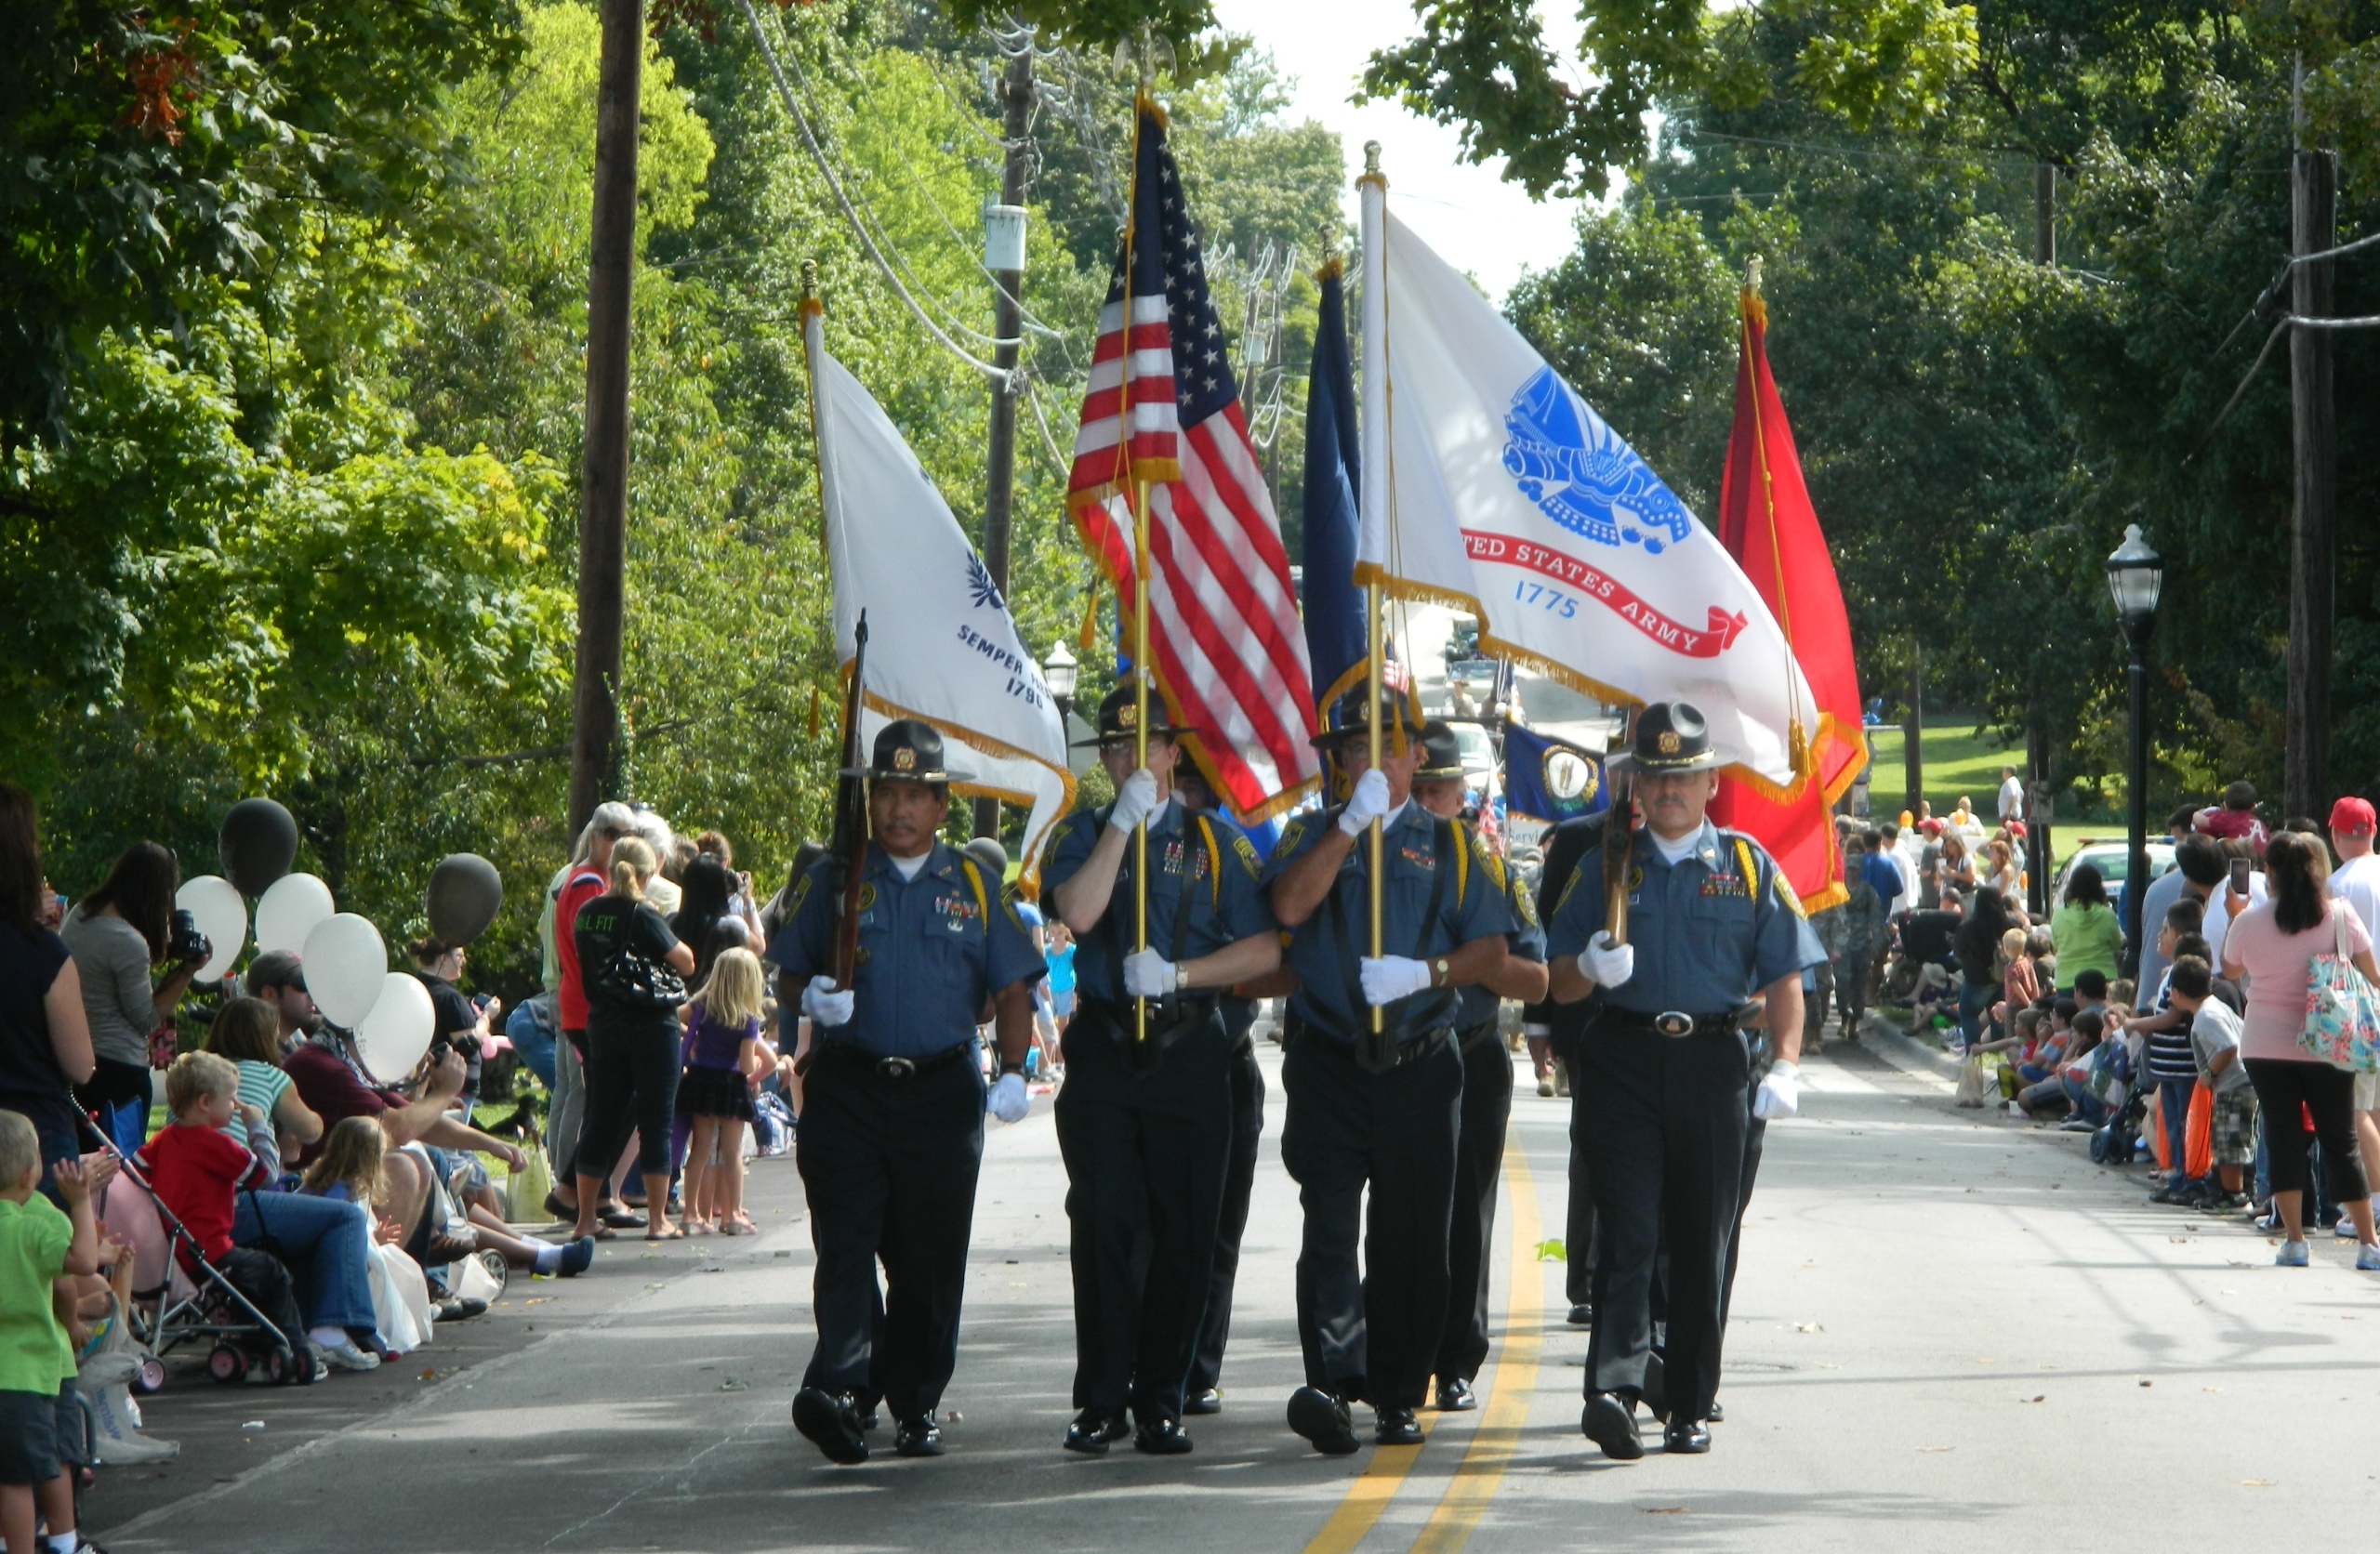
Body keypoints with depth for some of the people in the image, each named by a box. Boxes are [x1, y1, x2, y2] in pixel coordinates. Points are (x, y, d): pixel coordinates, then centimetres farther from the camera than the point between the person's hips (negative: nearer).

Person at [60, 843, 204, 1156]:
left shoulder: (78, 915, 4)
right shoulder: (129, 943, -20)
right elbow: (147, 1020, -11)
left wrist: (163, 954, 12)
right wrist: (186, 972, -7)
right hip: (119, 1068, -8)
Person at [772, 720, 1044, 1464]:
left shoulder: (973, 886, 11)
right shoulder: (831, 880, 9)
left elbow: (1012, 990, 11)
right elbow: (787, 976, 12)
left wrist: (1014, 1073, -3)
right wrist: (809, 998, -12)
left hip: (942, 1092, 1)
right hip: (847, 1089, -1)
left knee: (931, 1257, 2)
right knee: (844, 1241, -15)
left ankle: (915, 1406, 12)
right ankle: (841, 1389, -28)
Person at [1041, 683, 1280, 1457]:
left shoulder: (1215, 841, 8)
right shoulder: (1083, 834, 9)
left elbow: (1264, 950, 1)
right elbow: (1077, 913, -12)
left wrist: (1177, 974, -10)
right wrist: (1125, 821, -13)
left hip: (1190, 1050, 0)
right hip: (1103, 1050, 0)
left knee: (1182, 1232, 1)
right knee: (1104, 1225, -5)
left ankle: (1161, 1403, 8)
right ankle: (1101, 1401, 0)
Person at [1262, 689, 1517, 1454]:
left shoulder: (1450, 844, 11)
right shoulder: (1314, 833, 11)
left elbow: (1492, 951, 6)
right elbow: (1290, 906, -10)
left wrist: (1424, 972, -12)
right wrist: (1353, 822, -13)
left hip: (1421, 1070, 1)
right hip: (1329, 1067, -1)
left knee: (1412, 1238, 2)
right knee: (1330, 1225, -14)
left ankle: (1398, 1396, 10)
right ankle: (1333, 1381, -24)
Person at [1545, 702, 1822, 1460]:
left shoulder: (1749, 867, 9)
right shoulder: (1605, 865, 10)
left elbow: (1784, 978, 5)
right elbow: (1561, 984, 10)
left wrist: (1785, 1067, -8)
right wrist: (1591, 969, -13)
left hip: (1713, 1062, 1)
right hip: (1622, 1061, -1)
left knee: (1702, 1240, 4)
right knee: (1627, 1228, -12)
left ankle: (1691, 1406, 12)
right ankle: (1613, 1387, -23)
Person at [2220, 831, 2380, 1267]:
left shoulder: (2250, 921, -5)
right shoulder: (2340, 916, -5)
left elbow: (2230, 970, 13)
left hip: (2266, 1047, 0)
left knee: (2282, 1134, 7)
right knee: (2341, 1140, 6)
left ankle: (2294, 1240, 1)